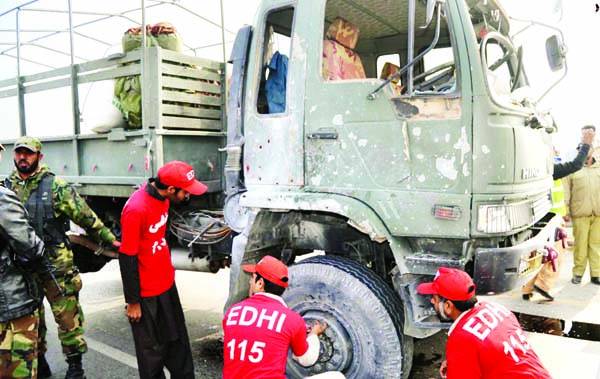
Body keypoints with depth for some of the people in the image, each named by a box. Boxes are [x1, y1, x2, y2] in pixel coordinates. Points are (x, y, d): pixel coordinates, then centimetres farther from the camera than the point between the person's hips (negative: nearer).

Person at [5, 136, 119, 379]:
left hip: (55, 263, -4)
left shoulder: (54, 185, -6)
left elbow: (85, 215, -6)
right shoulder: (7, 186, 5)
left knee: (67, 315, 1)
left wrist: (108, 238, -5)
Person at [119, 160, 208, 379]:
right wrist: (132, 302, -14)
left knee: (178, 340, 20)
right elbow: (127, 259, -21)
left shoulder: (163, 198, -1)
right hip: (146, 294, -8)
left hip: (167, 284, 8)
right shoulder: (136, 209, -27)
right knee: (152, 349, 11)